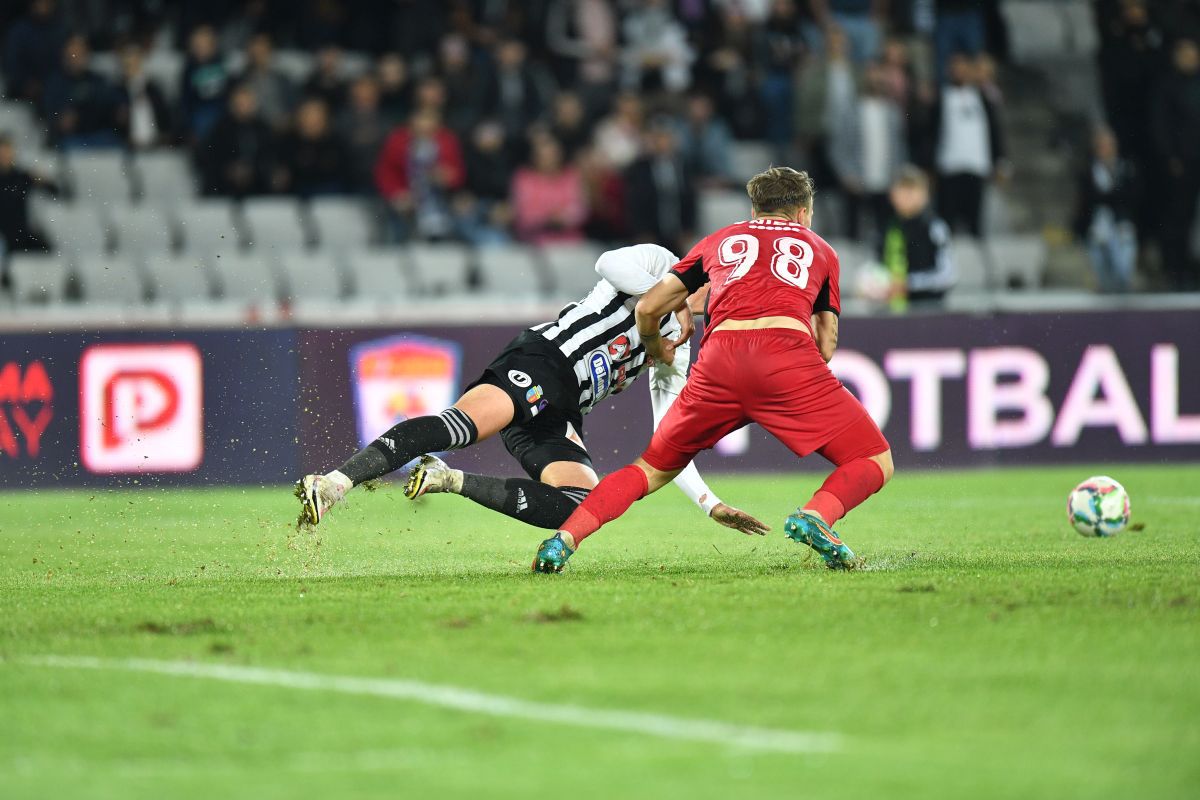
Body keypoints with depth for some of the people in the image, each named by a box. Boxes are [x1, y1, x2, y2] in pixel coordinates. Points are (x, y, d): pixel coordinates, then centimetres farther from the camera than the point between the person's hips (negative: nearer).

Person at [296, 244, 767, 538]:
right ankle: (335, 484, -45)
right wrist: (670, 300, -1)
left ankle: (451, 481, -14)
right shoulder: (659, 263, 12)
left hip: (558, 416, 8)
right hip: (542, 361, -8)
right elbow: (609, 264, -10)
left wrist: (711, 505, 28)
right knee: (462, 426, -36)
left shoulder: (674, 360, 32)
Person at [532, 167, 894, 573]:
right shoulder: (819, 248, 29)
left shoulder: (721, 239, 30)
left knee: (655, 468, 20)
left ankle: (562, 540, 3)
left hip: (719, 362, 2)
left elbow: (646, 308, 28)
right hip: (788, 351, -2)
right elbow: (826, 347, 27)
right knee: (875, 463, 7)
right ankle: (816, 516, -22)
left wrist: (657, 350, 48)